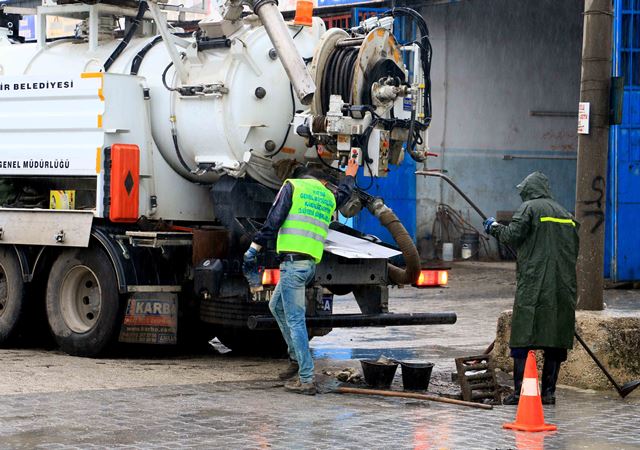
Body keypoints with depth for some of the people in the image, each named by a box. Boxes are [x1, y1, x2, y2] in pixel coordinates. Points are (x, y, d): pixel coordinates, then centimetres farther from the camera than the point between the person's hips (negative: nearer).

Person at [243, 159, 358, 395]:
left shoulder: (292, 186, 4)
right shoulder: (328, 198, 19)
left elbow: (273, 220, -5)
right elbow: (343, 195, 45)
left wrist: (253, 249, -3)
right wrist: (349, 176, 66)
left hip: (293, 260, -6)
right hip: (311, 263, 6)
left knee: (295, 320, -7)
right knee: (277, 306, 26)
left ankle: (307, 380, -11)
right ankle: (297, 358, 26)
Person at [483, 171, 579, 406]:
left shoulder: (529, 208, 0)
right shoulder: (566, 214, 19)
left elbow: (512, 236, -9)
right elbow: (573, 251, 19)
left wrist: (495, 227, 9)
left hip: (533, 286, -6)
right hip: (563, 288, 6)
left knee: (523, 336, -3)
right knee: (556, 338, 7)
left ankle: (521, 391, -8)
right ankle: (548, 391, 6)